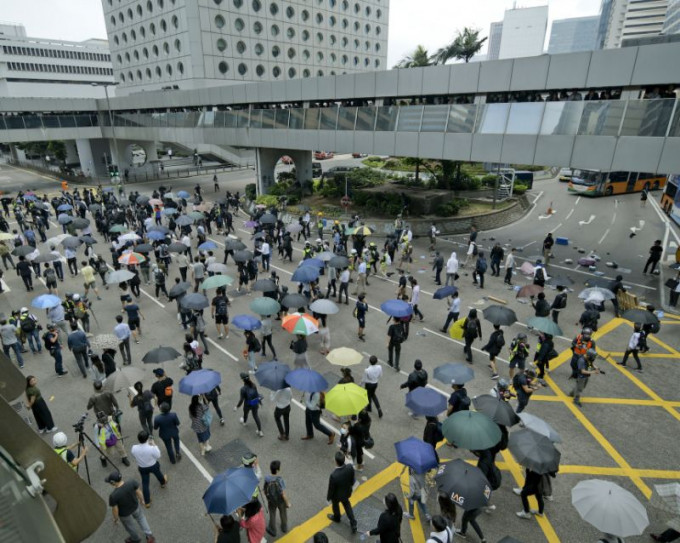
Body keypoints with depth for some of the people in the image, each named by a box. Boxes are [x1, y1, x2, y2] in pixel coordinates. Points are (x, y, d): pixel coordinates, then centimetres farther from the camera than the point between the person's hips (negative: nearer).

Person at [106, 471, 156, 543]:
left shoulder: (113, 496, -38)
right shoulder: (132, 483, -30)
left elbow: (115, 510, -22)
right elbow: (139, 492, -12)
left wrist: (115, 518, 0)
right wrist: (141, 499, 9)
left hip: (124, 514, -2)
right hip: (135, 506, 2)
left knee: (129, 526, 30)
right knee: (140, 518, 33)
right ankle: (149, 536, 34)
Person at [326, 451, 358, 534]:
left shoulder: (334, 475, -45)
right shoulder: (350, 467, -32)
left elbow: (331, 489, -24)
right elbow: (352, 480, -9)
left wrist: (328, 497, -3)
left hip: (337, 495, -3)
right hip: (347, 492, 3)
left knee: (335, 505, 31)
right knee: (347, 504, 33)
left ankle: (336, 517, 60)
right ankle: (353, 524, 41)